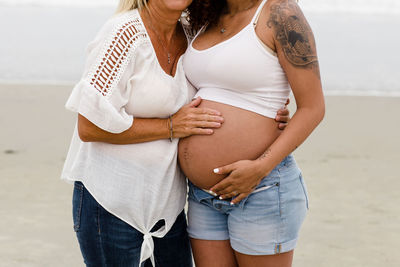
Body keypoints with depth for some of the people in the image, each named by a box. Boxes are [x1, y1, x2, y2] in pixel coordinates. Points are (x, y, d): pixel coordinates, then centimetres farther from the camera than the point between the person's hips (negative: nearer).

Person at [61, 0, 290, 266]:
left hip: (167, 202, 7)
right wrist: (171, 127, -16)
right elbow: (89, 127, -20)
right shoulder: (125, 34, -15)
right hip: (111, 203, -7)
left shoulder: (188, 38, 6)